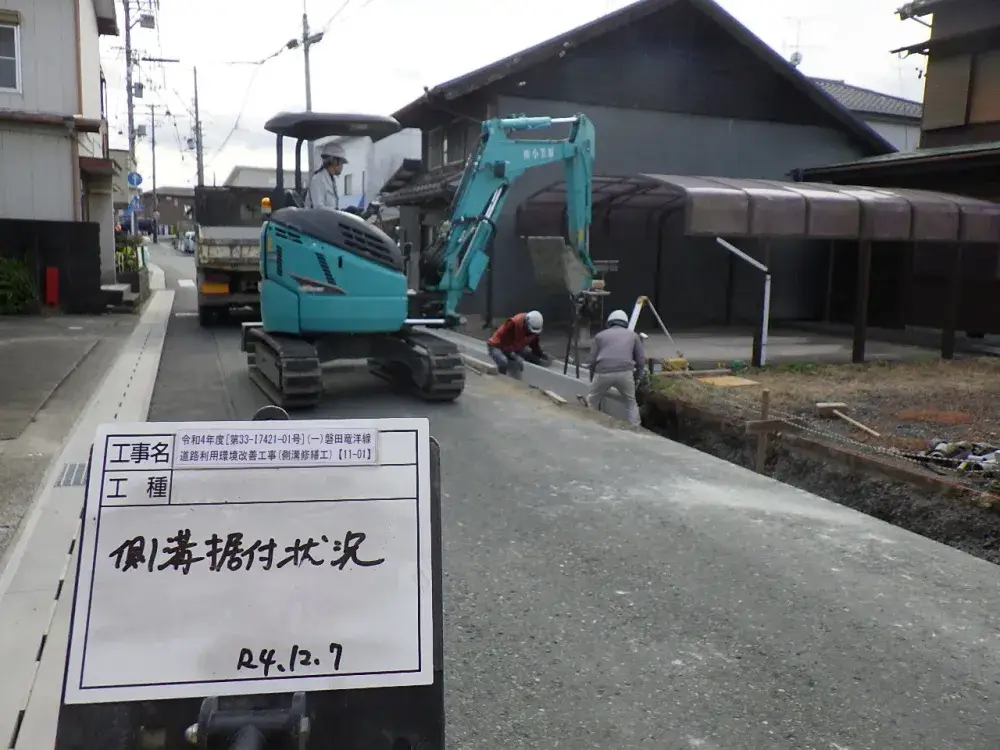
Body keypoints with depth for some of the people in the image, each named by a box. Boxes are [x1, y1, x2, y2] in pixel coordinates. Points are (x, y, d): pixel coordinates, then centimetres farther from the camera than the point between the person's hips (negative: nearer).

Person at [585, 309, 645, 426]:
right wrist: (636, 376, 32)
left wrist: (592, 379, 32)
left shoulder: (600, 335, 23)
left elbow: (592, 360, 19)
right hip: (625, 373, 0)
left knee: (592, 402, 23)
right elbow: (641, 359, 19)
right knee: (632, 403, 22)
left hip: (603, 373, 0)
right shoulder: (633, 335, 25)